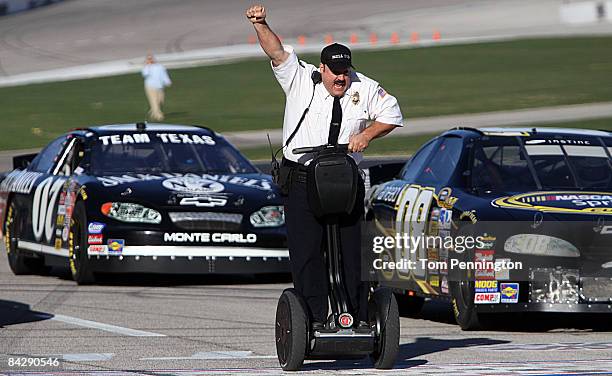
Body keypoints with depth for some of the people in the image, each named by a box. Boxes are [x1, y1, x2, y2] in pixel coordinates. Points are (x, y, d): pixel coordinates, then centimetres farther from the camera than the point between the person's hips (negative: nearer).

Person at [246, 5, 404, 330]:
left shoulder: (365, 89, 6)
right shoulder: (300, 79, 0)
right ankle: (314, 319, -3)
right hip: (302, 181, -2)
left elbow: (392, 115, 15)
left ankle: (358, 318, 8)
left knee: (350, 251, 4)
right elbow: (276, 51, -9)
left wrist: (366, 134, -1)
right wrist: (260, 25, -26)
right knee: (306, 253, -6)